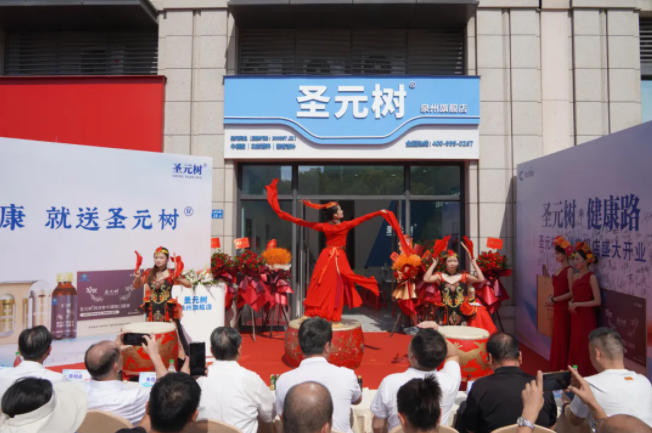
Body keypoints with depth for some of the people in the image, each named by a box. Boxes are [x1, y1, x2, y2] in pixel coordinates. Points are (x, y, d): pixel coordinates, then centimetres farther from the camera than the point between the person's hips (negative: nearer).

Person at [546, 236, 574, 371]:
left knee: (563, 337, 1)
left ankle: (564, 367, 13)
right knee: (556, 336, 13)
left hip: (565, 307, -8)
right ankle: (556, 366, 23)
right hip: (557, 308, 8)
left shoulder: (569, 270, -13)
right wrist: (551, 297, 0)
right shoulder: (559, 269, 12)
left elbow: (571, 293, -18)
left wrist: (554, 300, -13)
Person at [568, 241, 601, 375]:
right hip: (575, 317, 7)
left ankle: (587, 375, 10)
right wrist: (570, 303, -2)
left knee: (585, 348, -1)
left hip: (587, 317, -7)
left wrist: (577, 304, -15)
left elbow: (597, 301, -14)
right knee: (574, 346, 11)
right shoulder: (575, 276, 9)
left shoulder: (591, 277, -11)